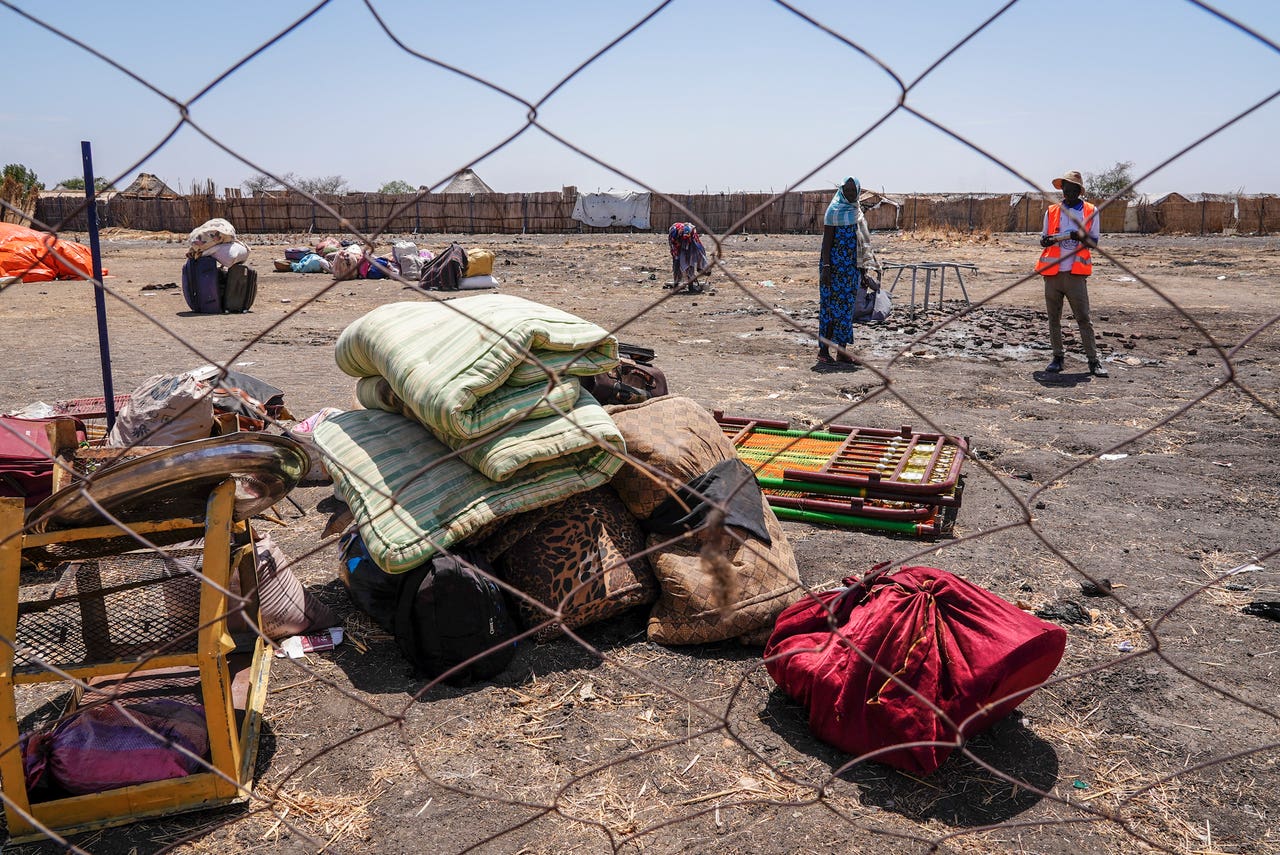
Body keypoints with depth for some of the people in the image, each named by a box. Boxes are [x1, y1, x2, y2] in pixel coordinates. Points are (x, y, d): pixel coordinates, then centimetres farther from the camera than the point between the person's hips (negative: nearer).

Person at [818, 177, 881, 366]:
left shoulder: (856, 212, 14)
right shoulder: (835, 211, -7)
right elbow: (826, 240, -12)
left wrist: (862, 270, 19)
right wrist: (825, 267, -19)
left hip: (852, 266, 7)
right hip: (835, 265, -7)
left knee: (847, 307, 8)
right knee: (831, 306, -6)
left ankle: (842, 351, 14)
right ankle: (823, 351, -1)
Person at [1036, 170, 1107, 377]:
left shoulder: (1091, 211, 7)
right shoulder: (1051, 212, 11)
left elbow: (1094, 241, 7)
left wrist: (1082, 237, -15)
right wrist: (1046, 240, -9)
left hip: (1076, 274, -2)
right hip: (1052, 273, 2)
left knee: (1083, 318, -5)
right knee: (1054, 318, 5)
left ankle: (1093, 360, -2)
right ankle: (1058, 357, 14)